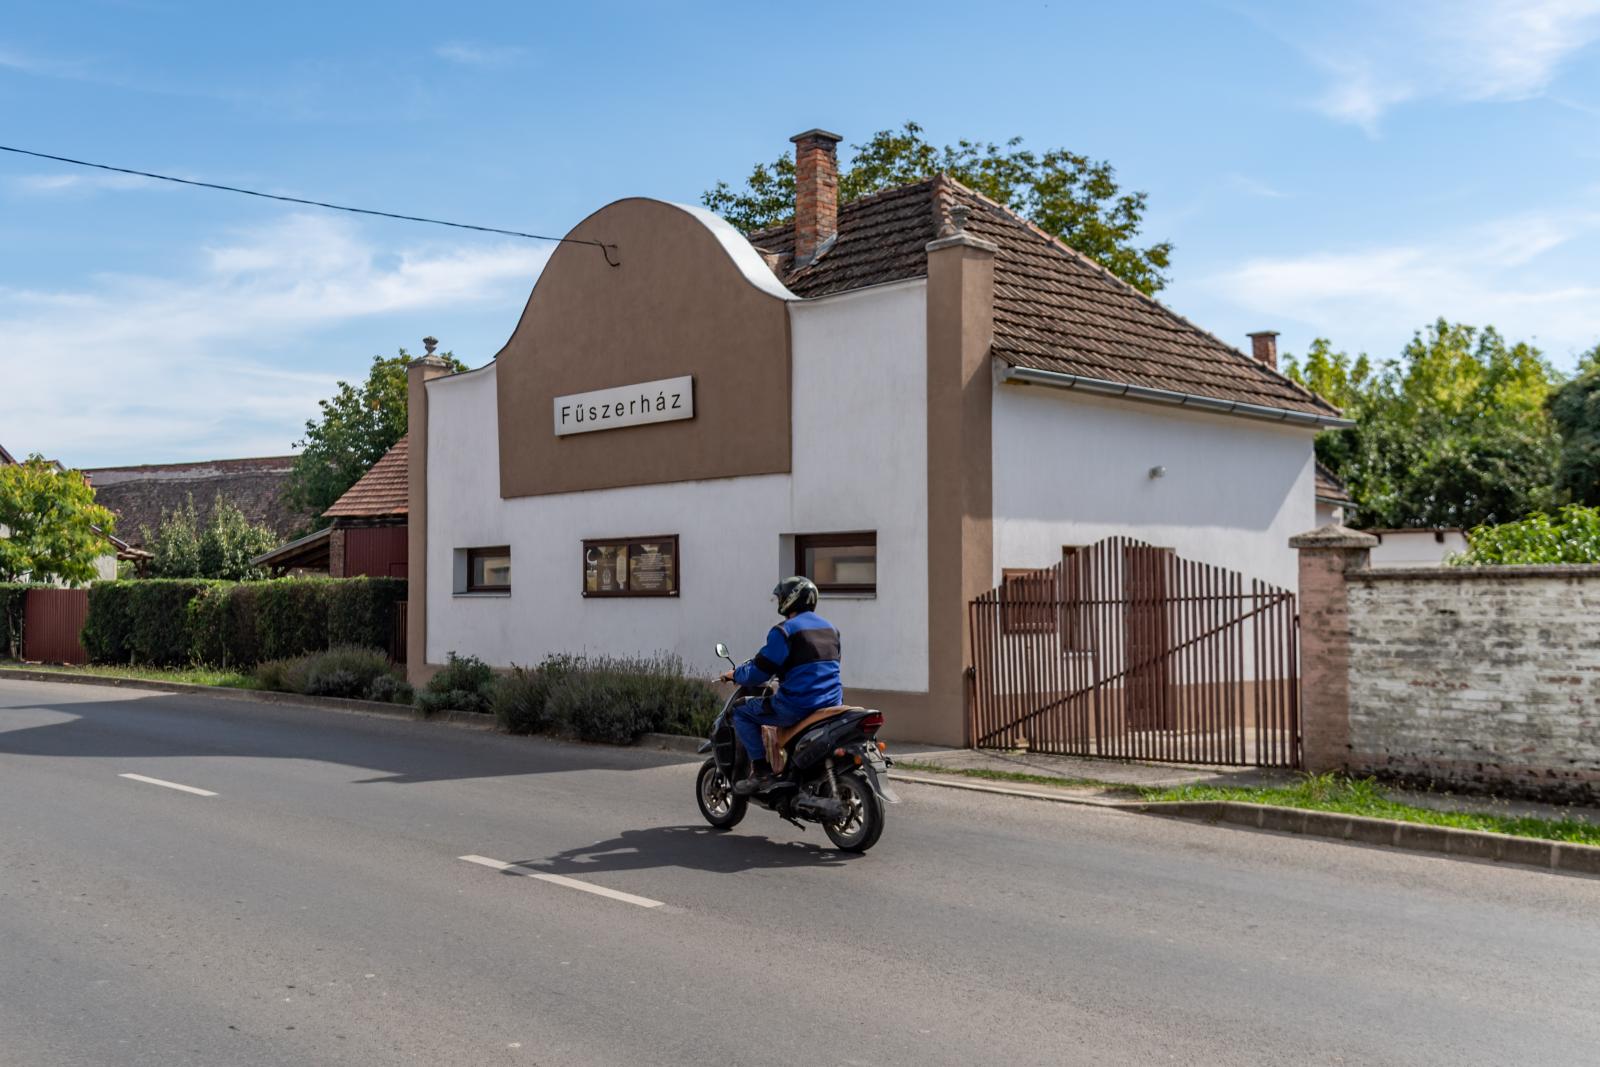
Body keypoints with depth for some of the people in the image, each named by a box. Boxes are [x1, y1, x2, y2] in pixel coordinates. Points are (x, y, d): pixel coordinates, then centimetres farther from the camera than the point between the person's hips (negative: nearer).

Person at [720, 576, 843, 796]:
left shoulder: (785, 630, -10)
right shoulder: (830, 628, 15)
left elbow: (758, 672, -10)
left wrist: (734, 674, 10)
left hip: (797, 706, -8)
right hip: (832, 703, 8)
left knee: (741, 710, 7)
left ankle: (761, 771, -1)